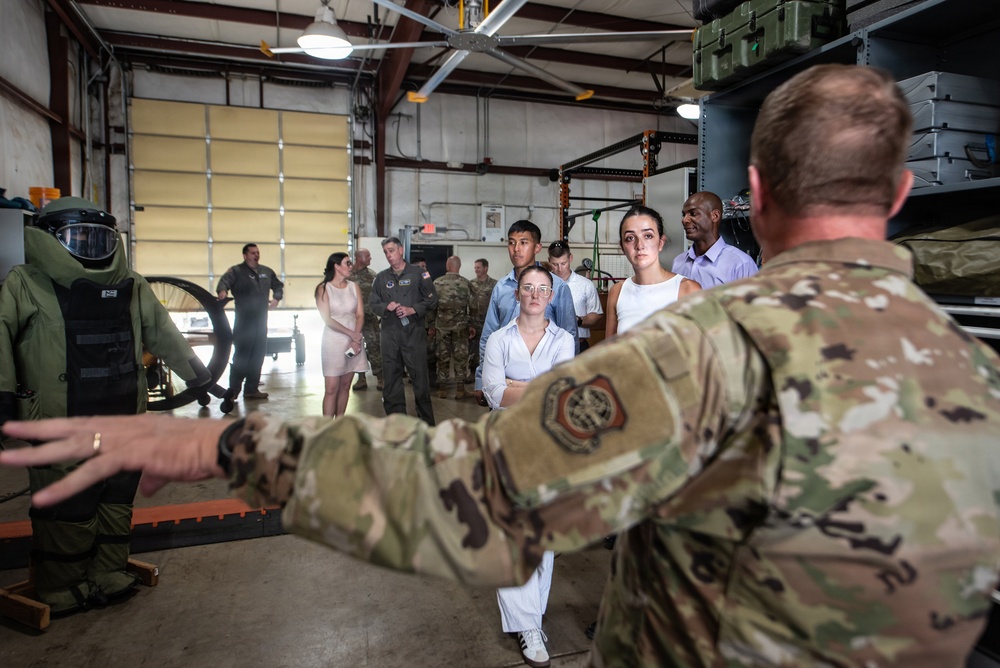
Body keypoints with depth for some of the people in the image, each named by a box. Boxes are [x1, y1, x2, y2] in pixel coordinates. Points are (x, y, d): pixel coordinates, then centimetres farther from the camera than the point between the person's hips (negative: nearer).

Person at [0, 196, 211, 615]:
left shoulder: (131, 287, 8)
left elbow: (162, 332, 17)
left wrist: (194, 371, 22)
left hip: (123, 421, 5)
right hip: (61, 429, -5)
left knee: (117, 502, 16)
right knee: (68, 511, 4)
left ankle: (107, 573, 33)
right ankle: (61, 590, 24)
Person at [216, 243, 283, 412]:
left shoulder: (267, 271, 14)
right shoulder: (236, 271, -4)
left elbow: (278, 285, 28)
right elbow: (224, 281, -22)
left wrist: (276, 298, 9)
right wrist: (223, 291, -44)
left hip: (261, 321, 6)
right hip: (243, 321, -6)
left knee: (258, 355, 10)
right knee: (241, 355, -9)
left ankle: (252, 389, 20)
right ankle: (233, 390, -1)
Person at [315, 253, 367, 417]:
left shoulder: (354, 287, 9)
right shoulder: (323, 289, -1)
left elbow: (360, 315, 3)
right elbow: (327, 319, -8)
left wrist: (356, 338, -12)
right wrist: (351, 334, -13)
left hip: (354, 340, 4)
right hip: (333, 341, -4)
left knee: (345, 386, 7)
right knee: (332, 388, -7)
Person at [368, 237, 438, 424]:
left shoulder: (418, 273, 3)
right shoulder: (381, 277, 13)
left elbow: (432, 299, 1)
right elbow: (372, 303, 13)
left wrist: (412, 310, -11)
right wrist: (386, 307, -7)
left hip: (414, 332, -3)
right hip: (389, 333, 3)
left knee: (419, 375, -1)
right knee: (391, 376, 6)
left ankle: (427, 421, 10)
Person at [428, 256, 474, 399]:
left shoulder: (437, 282, 0)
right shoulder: (465, 283, -3)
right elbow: (472, 305, -3)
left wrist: (431, 325, 9)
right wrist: (471, 325, 5)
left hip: (441, 326, 1)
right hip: (460, 326, -1)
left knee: (443, 356, 9)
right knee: (460, 357, 5)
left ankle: (442, 388, 12)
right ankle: (460, 389, 5)